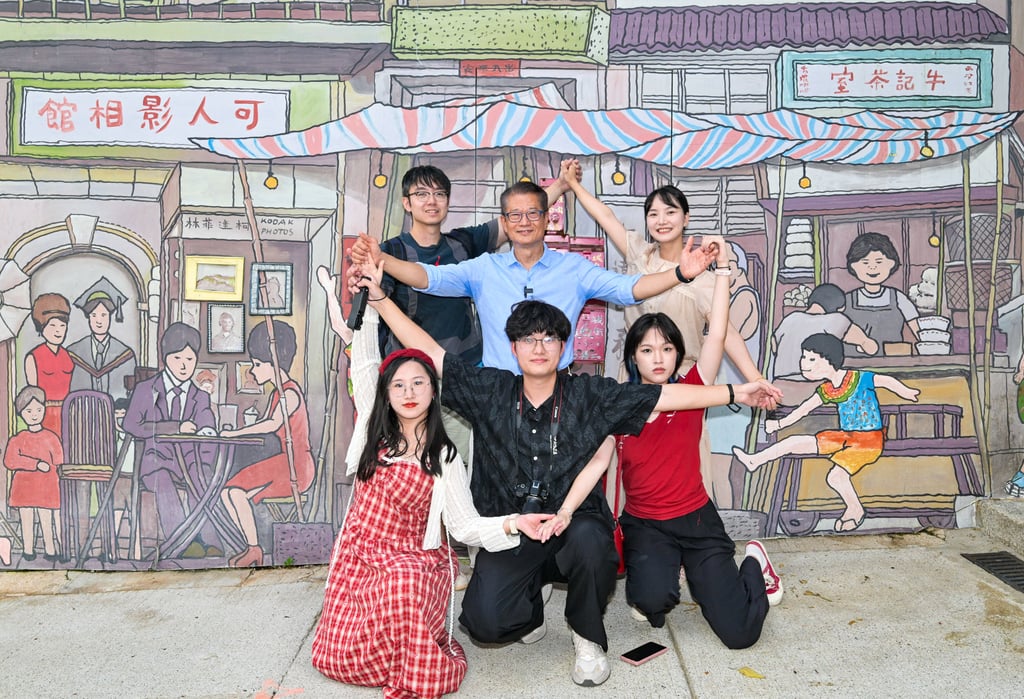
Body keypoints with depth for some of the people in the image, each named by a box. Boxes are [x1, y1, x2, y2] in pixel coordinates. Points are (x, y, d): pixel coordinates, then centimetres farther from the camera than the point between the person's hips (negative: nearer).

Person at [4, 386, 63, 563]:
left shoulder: (50, 437, 2)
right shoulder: (18, 439, 1)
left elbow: (59, 462, 5)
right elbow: (10, 460, -14)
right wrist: (36, 464, -23)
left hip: (46, 487, -1)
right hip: (24, 487, 1)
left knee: (46, 520, 1)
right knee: (26, 520, 6)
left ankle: (50, 550, 9)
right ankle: (28, 550, 16)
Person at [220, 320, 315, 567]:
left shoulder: (289, 392, -13)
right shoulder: (277, 393, 18)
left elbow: (272, 424, -27)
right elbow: (264, 425, 21)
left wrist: (235, 432, -20)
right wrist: (233, 432, 6)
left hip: (296, 467, -10)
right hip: (284, 463, 10)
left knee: (237, 493, -19)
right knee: (227, 493, 1)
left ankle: (254, 549, -6)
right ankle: (252, 547, 5)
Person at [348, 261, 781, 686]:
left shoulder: (590, 396, -1)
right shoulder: (490, 392, 2)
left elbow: (665, 395, -3)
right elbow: (429, 352, 1)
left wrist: (737, 393, -6)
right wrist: (379, 297, -3)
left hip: (575, 525, 0)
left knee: (589, 537, -36)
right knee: (485, 621, -22)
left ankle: (588, 639, -3)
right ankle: (530, 608, 19)